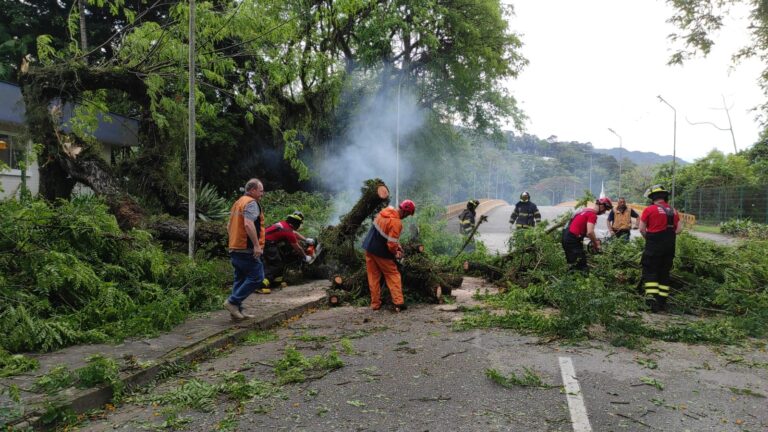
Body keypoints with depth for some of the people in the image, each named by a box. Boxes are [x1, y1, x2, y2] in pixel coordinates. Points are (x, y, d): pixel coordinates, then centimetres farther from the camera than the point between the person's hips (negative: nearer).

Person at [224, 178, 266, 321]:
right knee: (256, 277, -5)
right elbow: (248, 225, -25)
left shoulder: (238, 203, 20)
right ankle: (233, 302, -7)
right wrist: (257, 245, -24)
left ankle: (237, 310, 15)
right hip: (247, 250, -10)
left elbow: (229, 227, 25)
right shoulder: (251, 203, -11)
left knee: (240, 278, 13)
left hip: (235, 249, 10)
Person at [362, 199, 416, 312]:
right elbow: (391, 244, -23)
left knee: (373, 276, 12)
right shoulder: (396, 222, -23)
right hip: (381, 252, -7)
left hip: (369, 247, 7)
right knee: (393, 275, 7)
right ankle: (398, 303, 0)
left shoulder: (385, 211, 2)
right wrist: (396, 253, -3)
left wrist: (397, 245, 12)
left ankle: (375, 303, 15)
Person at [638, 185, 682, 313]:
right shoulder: (673, 211, 8)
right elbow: (679, 229, 9)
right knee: (664, 273, 12)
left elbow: (642, 229, -7)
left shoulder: (649, 210, -9)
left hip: (653, 246, -5)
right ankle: (662, 301, 16)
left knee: (650, 272, 0)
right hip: (669, 248, 5)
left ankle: (651, 296, -16)